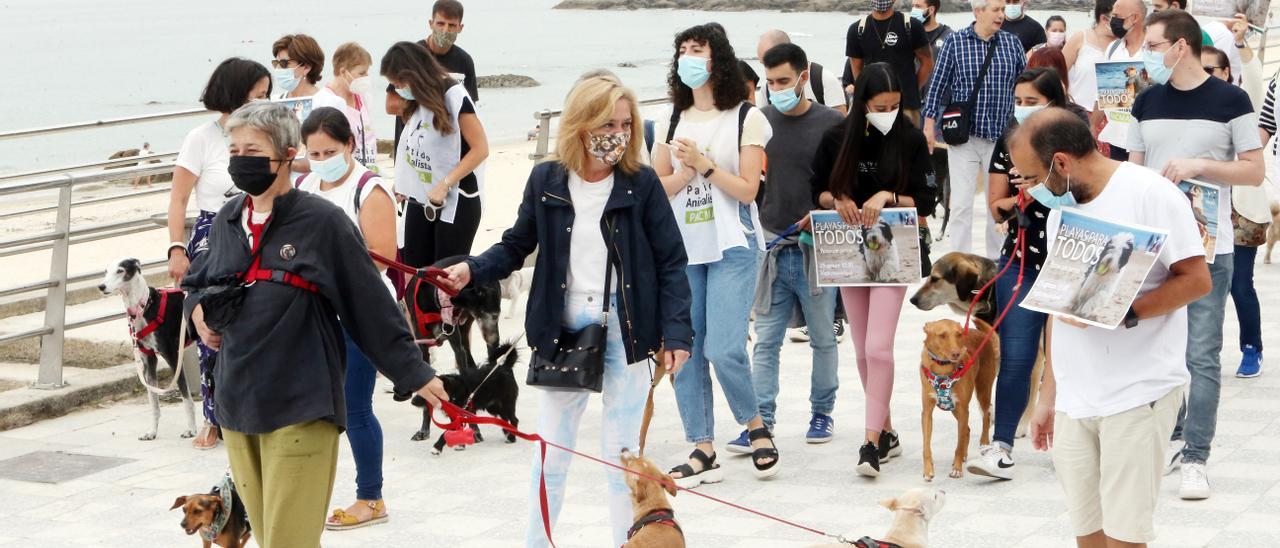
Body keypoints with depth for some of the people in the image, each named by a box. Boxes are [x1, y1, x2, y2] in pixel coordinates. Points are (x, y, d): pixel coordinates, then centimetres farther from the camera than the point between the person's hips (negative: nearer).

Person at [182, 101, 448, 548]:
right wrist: (197, 309, 6)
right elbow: (196, 282, 28)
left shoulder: (322, 221, -8)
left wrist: (414, 374, -3)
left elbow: (371, 305, -5)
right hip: (236, 406, 6)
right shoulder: (228, 220, 10)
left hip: (301, 409, -6)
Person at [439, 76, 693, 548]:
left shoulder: (641, 184, -5)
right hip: (563, 332, 2)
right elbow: (516, 247, 8)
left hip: (623, 332, -2)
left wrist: (676, 332, -10)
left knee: (622, 453, 6)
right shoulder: (546, 181, -1)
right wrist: (471, 269, -10)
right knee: (551, 451, 11)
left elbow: (670, 264, -3)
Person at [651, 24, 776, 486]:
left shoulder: (746, 118, -1)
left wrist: (704, 164, -15)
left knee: (724, 349, -14)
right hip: (681, 248, 5)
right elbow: (656, 188, 8)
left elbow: (748, 190, -6)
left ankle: (755, 426, 13)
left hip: (732, 248, -5)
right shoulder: (670, 122, 11)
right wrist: (686, 173, -11)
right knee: (685, 351, 2)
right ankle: (703, 451, 10)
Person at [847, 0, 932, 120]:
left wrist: (911, 90, 4)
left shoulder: (911, 26, -1)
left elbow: (927, 63, 5)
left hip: (906, 105, -3)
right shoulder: (857, 29, 7)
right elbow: (857, 69, 13)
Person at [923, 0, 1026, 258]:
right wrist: (930, 123, -1)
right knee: (961, 203, -6)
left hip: (1002, 137, 3)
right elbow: (938, 84, 1)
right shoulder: (954, 42, -3)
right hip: (964, 137, -3)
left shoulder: (1012, 43, 4)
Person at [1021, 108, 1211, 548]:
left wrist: (1121, 312, -22)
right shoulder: (1061, 210, 17)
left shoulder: (1150, 193, -8)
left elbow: (1196, 279, -12)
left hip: (1138, 394, -7)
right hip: (1073, 401, 7)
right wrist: (1048, 395, 19)